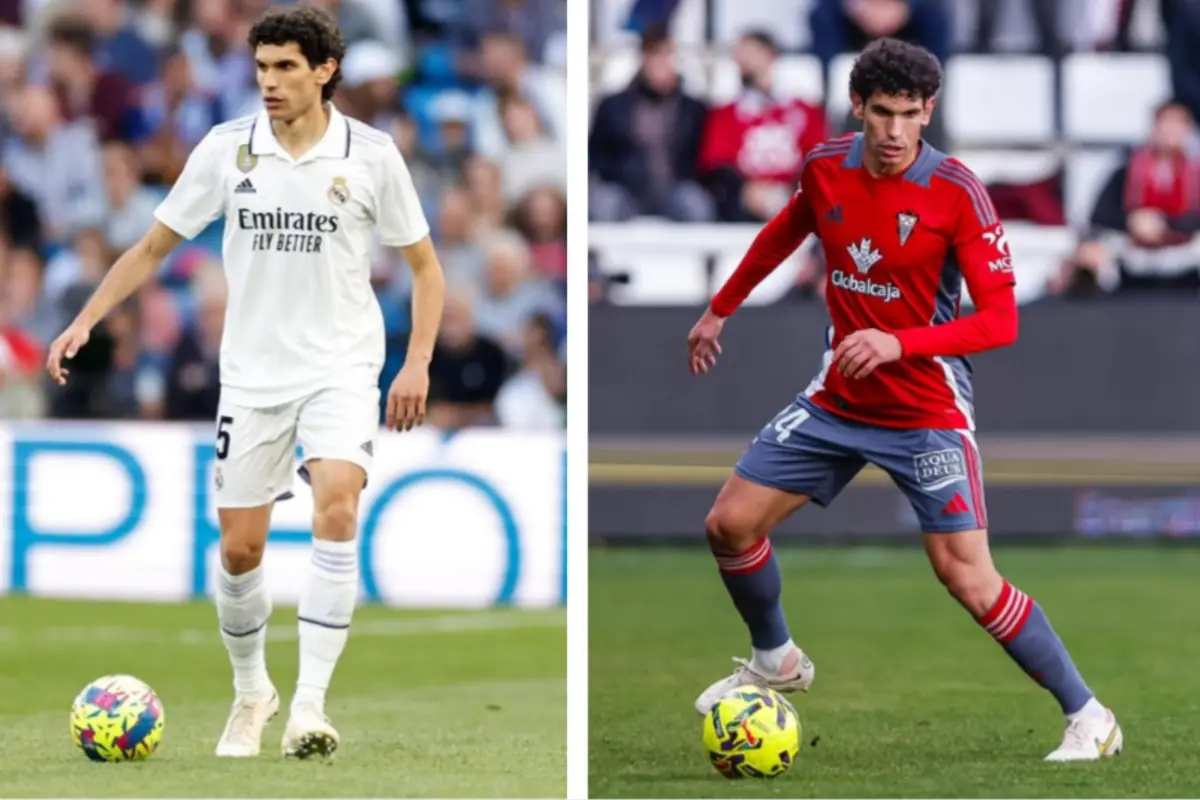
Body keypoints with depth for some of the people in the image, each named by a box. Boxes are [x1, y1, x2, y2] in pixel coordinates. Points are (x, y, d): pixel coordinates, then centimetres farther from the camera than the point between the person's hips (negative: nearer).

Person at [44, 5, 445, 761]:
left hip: (341, 368, -2)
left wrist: (418, 364, -7)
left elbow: (425, 265, 4)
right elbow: (153, 247, 6)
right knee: (239, 549, 4)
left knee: (337, 511, -24)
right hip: (253, 374, 2)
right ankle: (252, 691, 30)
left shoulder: (371, 154, -6)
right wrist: (85, 321, -5)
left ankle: (310, 705, -23)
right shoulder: (226, 149, -2)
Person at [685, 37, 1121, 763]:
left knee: (969, 580, -15)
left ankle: (1088, 717, -3)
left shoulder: (957, 192, -19)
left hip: (927, 411, -6)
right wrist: (721, 310, 28)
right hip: (837, 402, 6)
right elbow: (783, 234, 19)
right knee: (730, 524, 6)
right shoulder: (826, 168, -4)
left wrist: (899, 343, -33)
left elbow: (1001, 320, -21)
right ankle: (777, 661, 33)